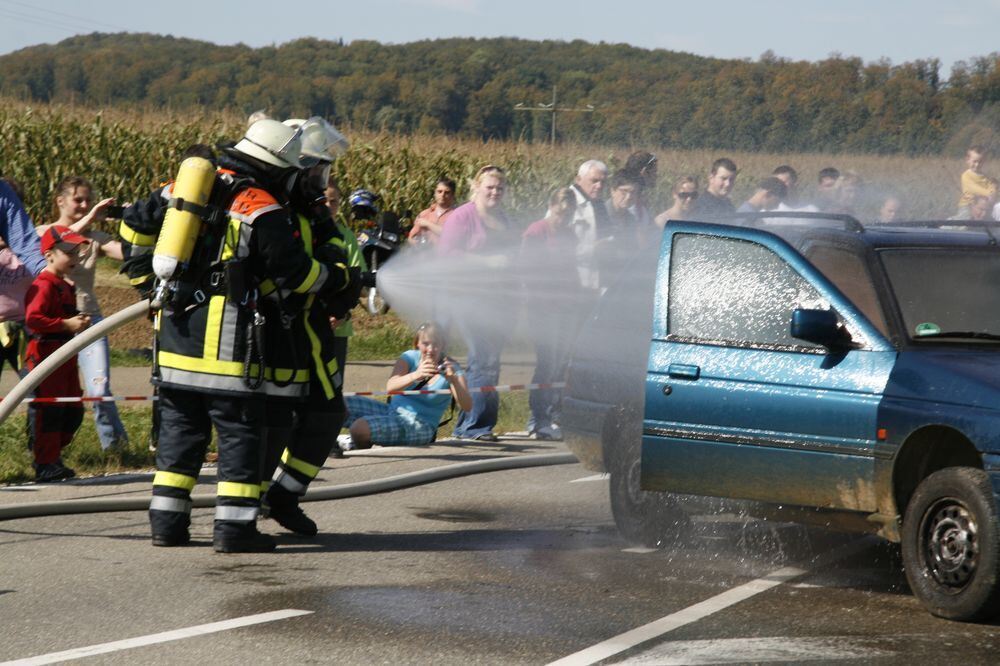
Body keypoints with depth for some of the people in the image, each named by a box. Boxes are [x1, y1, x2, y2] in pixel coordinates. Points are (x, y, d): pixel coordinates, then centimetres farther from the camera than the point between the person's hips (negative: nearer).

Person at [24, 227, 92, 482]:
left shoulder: (65, 286, 18)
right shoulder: (44, 286, -15)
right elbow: (32, 318, -26)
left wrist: (80, 322, 9)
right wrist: (66, 324, -26)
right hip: (46, 354, -10)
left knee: (74, 410, 11)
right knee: (51, 411, -8)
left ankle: (49, 457, 21)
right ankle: (46, 464, -2)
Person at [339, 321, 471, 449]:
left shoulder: (450, 368, -8)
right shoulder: (410, 357, -1)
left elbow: (467, 407, -20)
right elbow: (390, 387, -19)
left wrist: (454, 380, -38)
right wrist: (416, 375, -39)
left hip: (418, 427, -4)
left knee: (360, 428, -27)